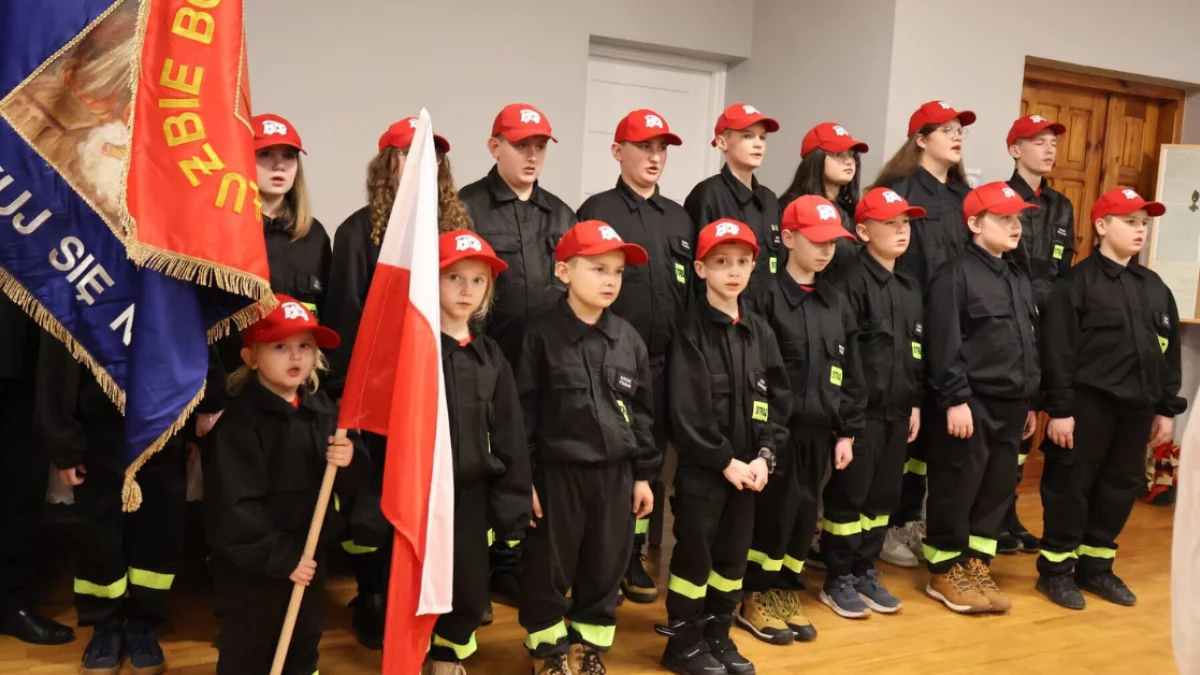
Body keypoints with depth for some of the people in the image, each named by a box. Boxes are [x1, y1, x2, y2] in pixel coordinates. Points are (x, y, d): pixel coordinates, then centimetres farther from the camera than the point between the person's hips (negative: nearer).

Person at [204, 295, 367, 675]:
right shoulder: (239, 420, -17)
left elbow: (348, 484, 8)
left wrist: (350, 463, -15)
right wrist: (280, 556, -20)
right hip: (252, 568, -6)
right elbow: (233, 507, -22)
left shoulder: (323, 410, 3)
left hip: (310, 559, 6)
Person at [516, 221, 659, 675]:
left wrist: (643, 473, 9)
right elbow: (523, 412, -8)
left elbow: (642, 411, 9)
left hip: (615, 474, 4)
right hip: (557, 473, -4)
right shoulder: (542, 335, -9)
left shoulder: (628, 339, 4)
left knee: (606, 569, 13)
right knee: (548, 569, 9)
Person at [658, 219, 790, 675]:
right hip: (701, 468, -5)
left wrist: (765, 456, -7)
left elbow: (779, 400, 6)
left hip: (748, 468, 5)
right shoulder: (691, 332, -10)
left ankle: (718, 635, 29)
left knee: (734, 555, 14)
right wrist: (725, 461, -15)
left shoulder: (760, 332, 8)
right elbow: (687, 413, -15)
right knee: (694, 554, 4)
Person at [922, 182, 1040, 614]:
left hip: (1010, 405, 8)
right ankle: (945, 572, 14)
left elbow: (1030, 344, 20)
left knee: (997, 490, 11)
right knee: (957, 490, 1)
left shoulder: (1019, 279, 16)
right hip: (970, 403, -8)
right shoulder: (956, 275, -9)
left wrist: (1032, 401, 17)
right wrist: (955, 400, -19)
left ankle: (977, 568, 24)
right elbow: (945, 345, -16)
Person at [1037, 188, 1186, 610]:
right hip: (1089, 403, -6)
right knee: (1071, 486, 1)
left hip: (1137, 406, 7)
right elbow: (1058, 350, -12)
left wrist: (1166, 408, 12)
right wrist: (1059, 408, -16)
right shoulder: (1077, 282, -8)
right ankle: (1056, 569, 14)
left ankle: (1095, 565, 26)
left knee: (1122, 486, 12)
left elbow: (1169, 352, 16)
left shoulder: (1155, 287, 12)